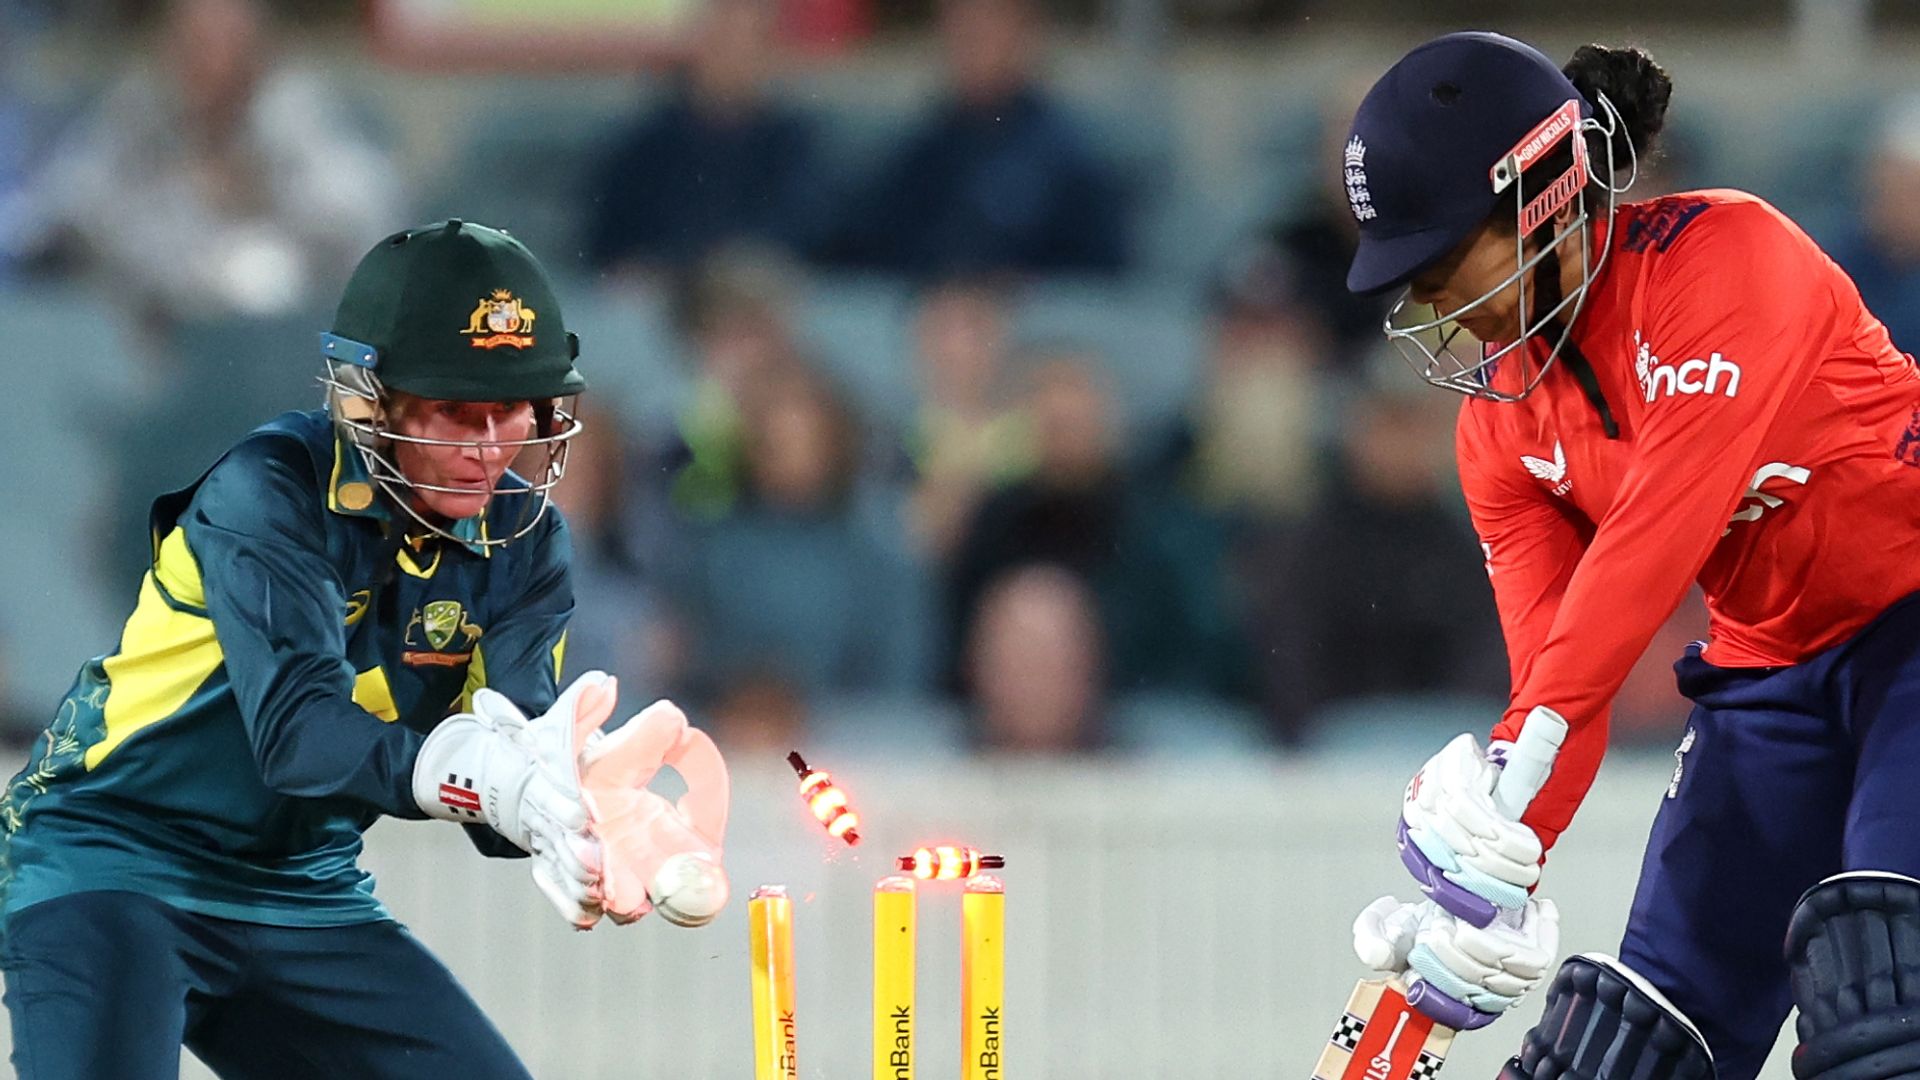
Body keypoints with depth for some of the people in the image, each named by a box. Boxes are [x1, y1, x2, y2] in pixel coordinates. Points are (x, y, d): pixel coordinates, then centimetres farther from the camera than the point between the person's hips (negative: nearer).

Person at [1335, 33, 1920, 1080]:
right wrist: (1503, 880, -17)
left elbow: (1662, 527, -29)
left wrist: (1514, 761, -35)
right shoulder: (1501, 417, 4)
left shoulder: (1725, 252, -19)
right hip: (1764, 668, 7)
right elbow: (1548, 655, -2)